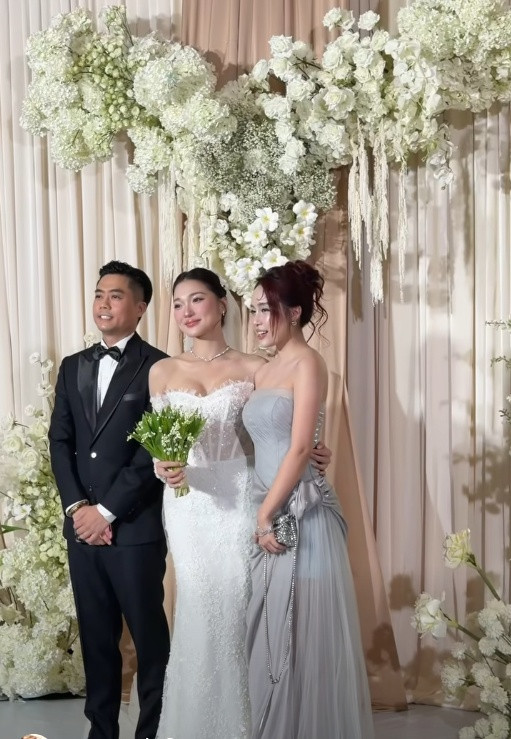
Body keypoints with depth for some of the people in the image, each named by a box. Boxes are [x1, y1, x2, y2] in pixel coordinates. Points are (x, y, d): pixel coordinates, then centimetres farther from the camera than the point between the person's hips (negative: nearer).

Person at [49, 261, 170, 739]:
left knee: (148, 634, 4)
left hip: (136, 526, -5)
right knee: (95, 635, 11)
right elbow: (60, 442, 9)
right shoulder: (72, 367, 14)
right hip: (82, 524, 5)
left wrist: (107, 511, -12)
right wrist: (76, 507, -5)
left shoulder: (158, 368, -5)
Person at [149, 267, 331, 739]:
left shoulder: (253, 368, 1)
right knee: (200, 612, 4)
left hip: (238, 499, -2)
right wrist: (163, 468, -13)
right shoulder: (163, 372, 7)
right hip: (187, 504, 2)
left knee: (237, 609, -2)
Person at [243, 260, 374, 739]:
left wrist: (266, 515, -14)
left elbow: (299, 450, -15)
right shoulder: (265, 371, 16)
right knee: (271, 641, 12)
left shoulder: (307, 364, -9)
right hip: (271, 513, 8)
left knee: (305, 640, -1)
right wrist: (262, 516, 5)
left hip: (300, 515, -8)